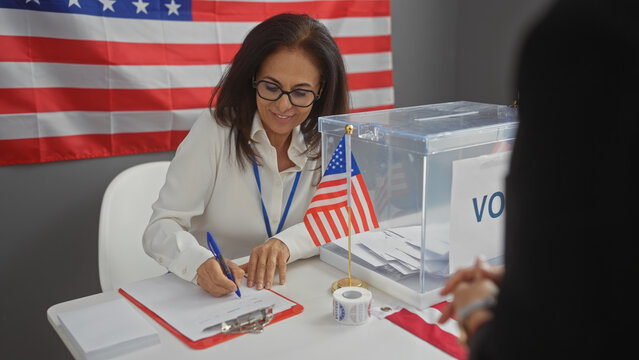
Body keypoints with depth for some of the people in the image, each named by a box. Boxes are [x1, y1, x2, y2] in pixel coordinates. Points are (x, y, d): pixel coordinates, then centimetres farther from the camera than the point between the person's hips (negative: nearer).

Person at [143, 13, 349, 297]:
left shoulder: (323, 142, 0)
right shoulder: (215, 129, -10)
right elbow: (160, 228, -14)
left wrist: (287, 242, -25)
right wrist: (199, 262, -35)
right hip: (204, 294, -1)